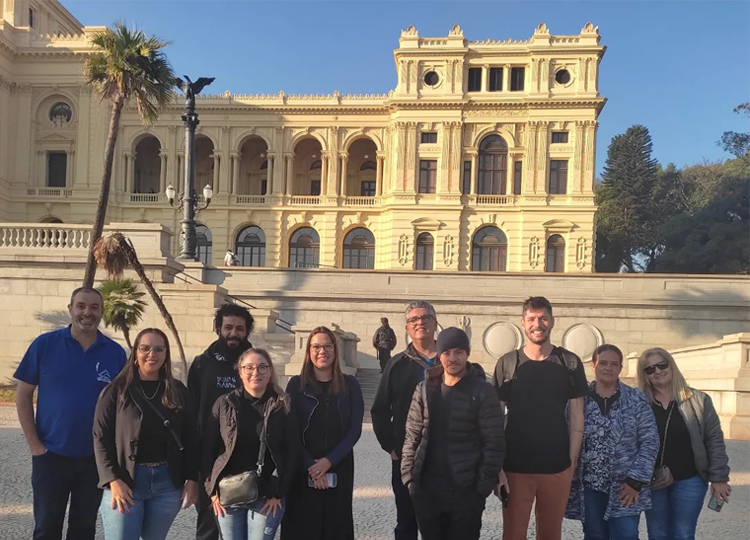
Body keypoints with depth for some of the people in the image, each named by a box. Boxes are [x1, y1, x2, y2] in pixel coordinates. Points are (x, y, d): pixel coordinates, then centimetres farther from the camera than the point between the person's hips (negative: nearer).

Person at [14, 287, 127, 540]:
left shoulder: (115, 353, -3)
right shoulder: (45, 344, -6)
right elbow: (23, 395, -2)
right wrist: (34, 443, -6)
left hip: (96, 458, 1)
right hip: (51, 455, -1)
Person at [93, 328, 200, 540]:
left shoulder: (178, 391, 7)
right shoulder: (117, 390, -1)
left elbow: (190, 438, 8)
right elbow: (101, 437, -4)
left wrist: (192, 478, 1)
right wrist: (113, 479, -13)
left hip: (168, 482, 3)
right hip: (125, 481, -3)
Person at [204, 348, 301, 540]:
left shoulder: (283, 406, -4)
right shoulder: (224, 404, 1)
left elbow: (292, 452, -4)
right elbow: (209, 448, 3)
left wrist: (278, 493, -7)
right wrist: (212, 490, -2)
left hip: (268, 497, -2)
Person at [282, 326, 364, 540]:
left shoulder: (349, 385, 5)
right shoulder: (297, 384, 2)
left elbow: (355, 429, -1)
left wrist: (329, 461, -11)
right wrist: (310, 466, -11)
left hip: (339, 470, 1)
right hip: (302, 471, -1)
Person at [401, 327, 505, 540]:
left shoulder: (482, 391, -6)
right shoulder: (424, 390, 4)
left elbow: (494, 443, -7)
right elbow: (412, 438, 7)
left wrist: (484, 486, -10)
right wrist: (409, 477, 0)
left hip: (466, 492, -3)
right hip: (427, 491, 3)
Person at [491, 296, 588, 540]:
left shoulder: (570, 363, 0)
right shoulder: (507, 363, -1)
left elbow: (576, 416, 3)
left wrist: (572, 462, -2)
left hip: (557, 467, 1)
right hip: (515, 467, 0)